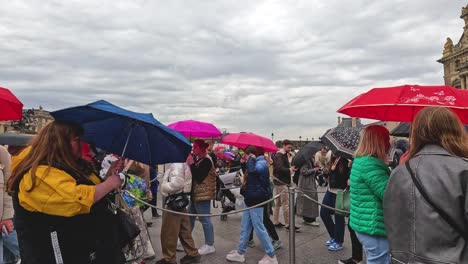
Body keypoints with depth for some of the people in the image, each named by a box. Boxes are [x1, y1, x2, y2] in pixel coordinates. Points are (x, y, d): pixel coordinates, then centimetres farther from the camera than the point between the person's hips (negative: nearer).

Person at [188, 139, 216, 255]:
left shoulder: (206, 161, -18)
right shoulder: (198, 158, 11)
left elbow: (198, 177, -25)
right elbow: (194, 174, 12)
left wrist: (191, 164, -21)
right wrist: (191, 163, -2)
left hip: (203, 195, -10)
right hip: (196, 193, 10)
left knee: (205, 219, -4)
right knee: (190, 217, 20)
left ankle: (210, 245, 6)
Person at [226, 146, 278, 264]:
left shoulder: (262, 163, -15)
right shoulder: (257, 163, 16)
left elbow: (252, 170, -36)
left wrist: (251, 159, -20)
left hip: (256, 200, -10)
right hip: (251, 199, 10)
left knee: (259, 228, -3)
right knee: (244, 227, 14)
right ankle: (240, 253, 24)